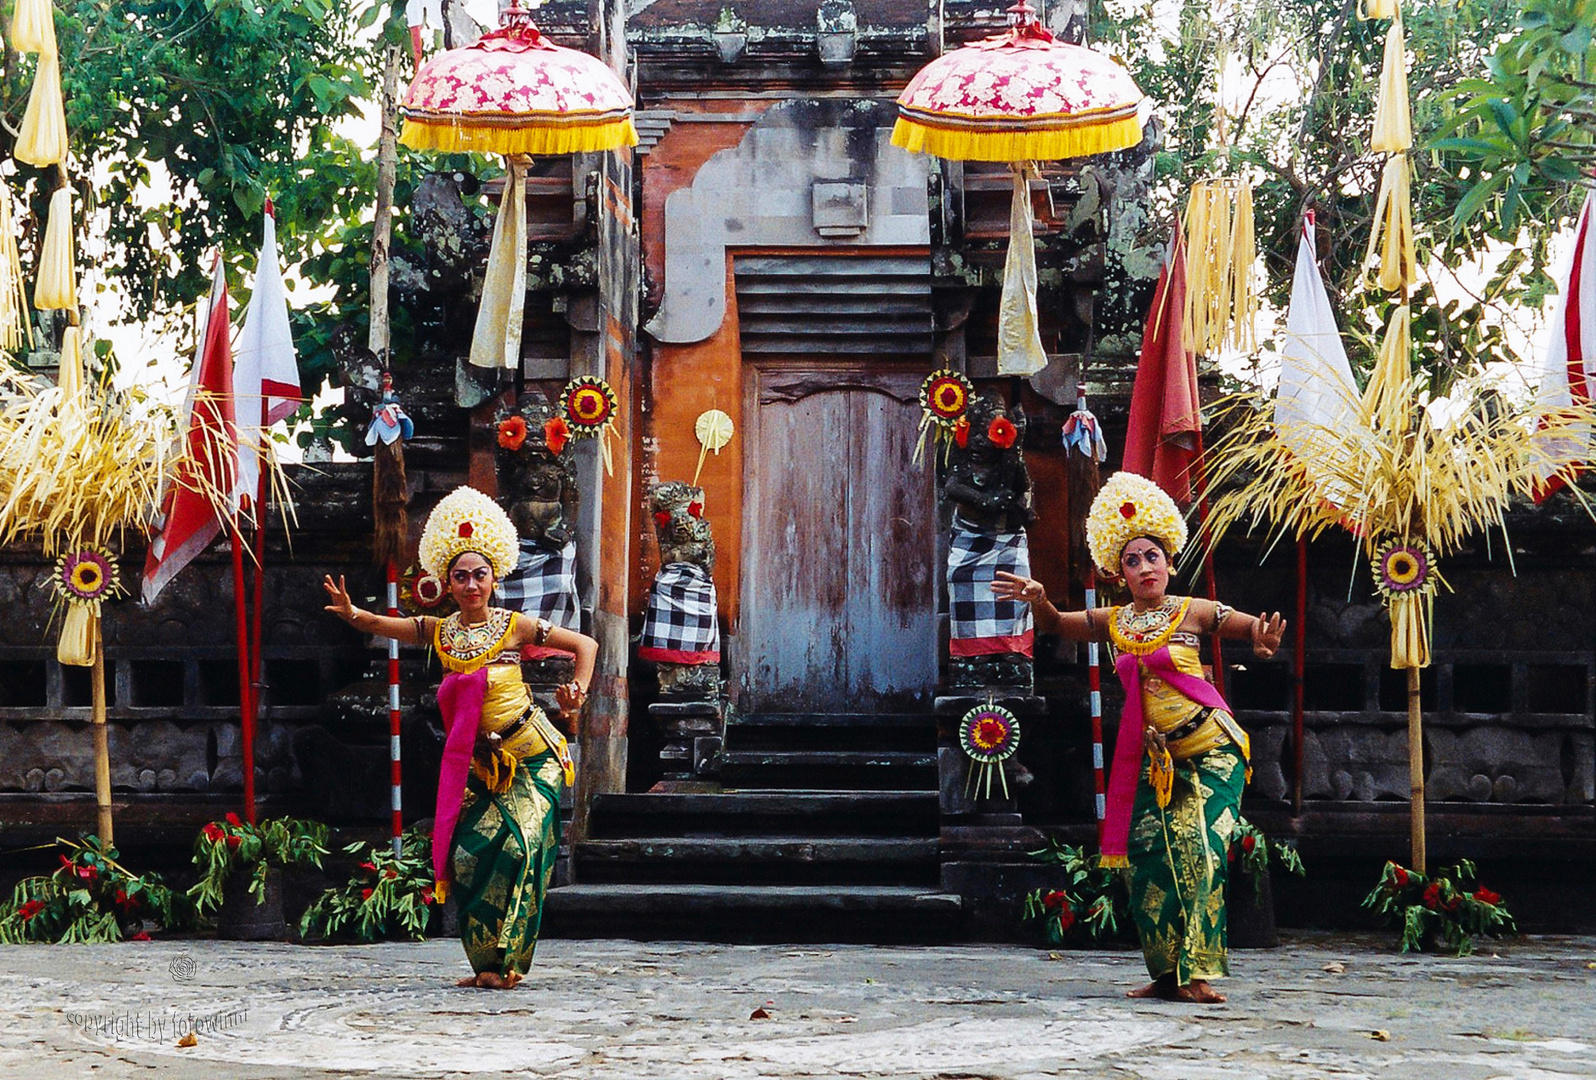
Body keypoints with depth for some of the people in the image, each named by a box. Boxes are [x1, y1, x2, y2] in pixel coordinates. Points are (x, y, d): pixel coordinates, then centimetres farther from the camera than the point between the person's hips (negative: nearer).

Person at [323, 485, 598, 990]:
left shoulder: (514, 626, -4)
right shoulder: (439, 631, 6)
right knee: (471, 851, -7)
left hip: (533, 753, -4)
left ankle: (504, 962, -10)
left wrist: (578, 693, -11)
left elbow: (585, 645, 3)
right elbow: (377, 625, 6)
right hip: (482, 759, 4)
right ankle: (488, 962, 4)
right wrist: (351, 613, -16)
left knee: (519, 845, -17)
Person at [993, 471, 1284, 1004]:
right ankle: (1167, 974, 5)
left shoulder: (1191, 612, -4)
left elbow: (1257, 625, 1)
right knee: (1150, 856, -2)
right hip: (1154, 756, 4)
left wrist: (1262, 641, -24)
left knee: (1199, 852, -13)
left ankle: (1196, 972, -11)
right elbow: (1055, 625, 18)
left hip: (1210, 749, -4)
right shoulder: (1113, 622, 7)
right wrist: (1038, 599, -5)